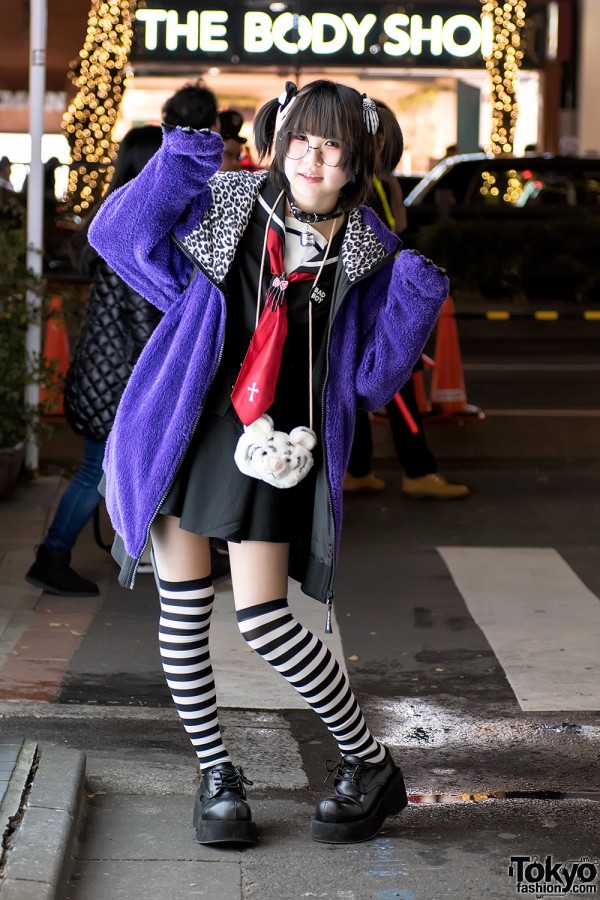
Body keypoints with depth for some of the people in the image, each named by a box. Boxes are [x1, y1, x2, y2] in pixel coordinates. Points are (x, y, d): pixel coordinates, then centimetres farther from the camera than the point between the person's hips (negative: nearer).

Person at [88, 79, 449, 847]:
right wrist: (170, 171, -14)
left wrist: (412, 306, -15)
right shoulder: (223, 208, 0)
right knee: (184, 608, 4)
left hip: (273, 451, -2)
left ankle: (371, 767, 12)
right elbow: (117, 236, 0)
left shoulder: (365, 255, 0)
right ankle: (216, 775, 22)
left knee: (263, 621, -7)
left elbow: (370, 380, 1)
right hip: (183, 430, 2)